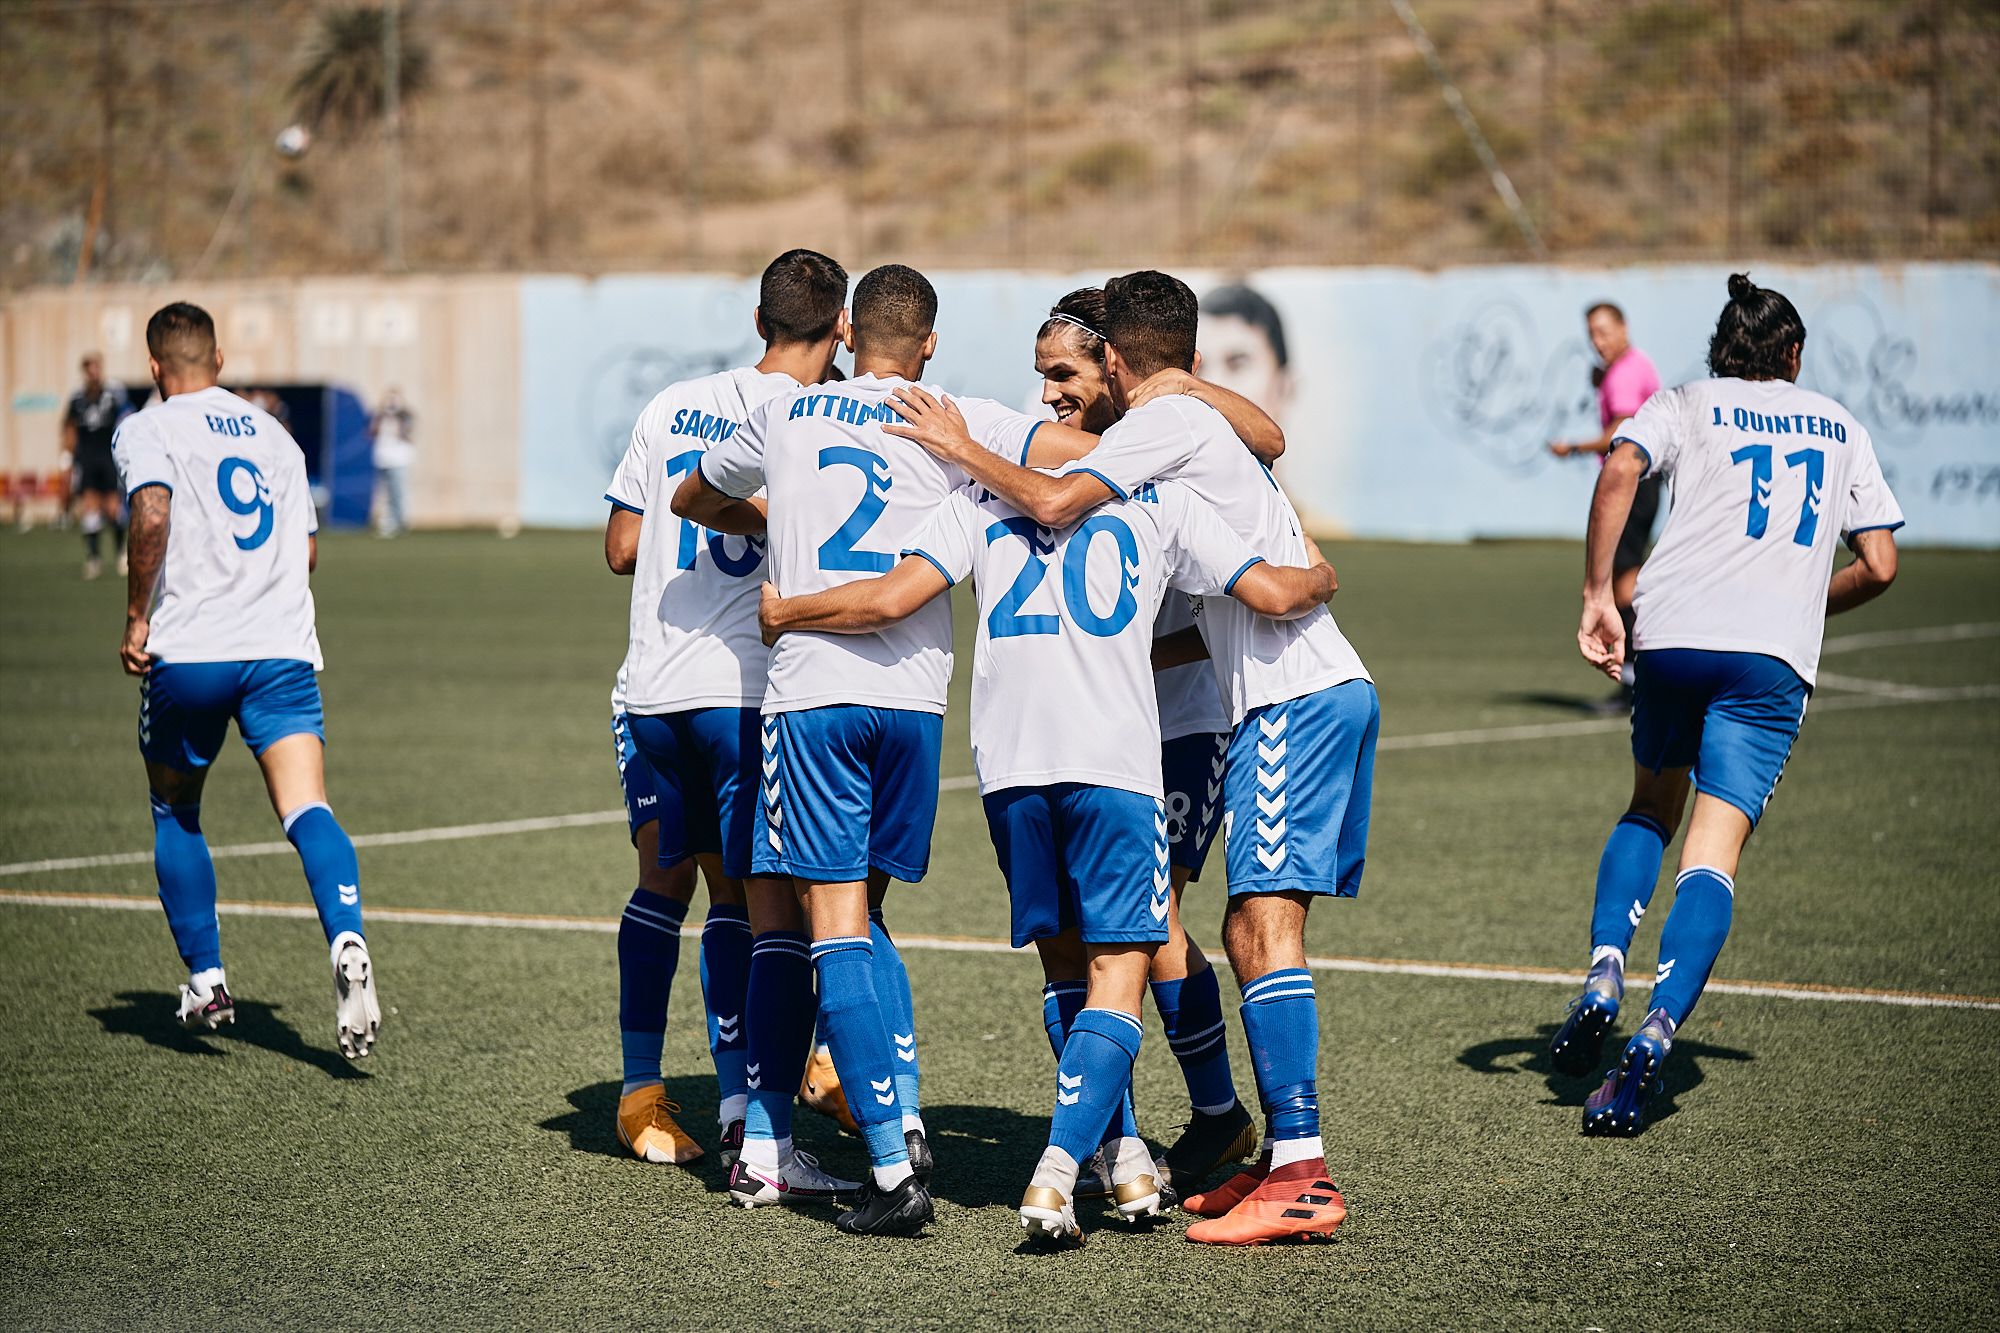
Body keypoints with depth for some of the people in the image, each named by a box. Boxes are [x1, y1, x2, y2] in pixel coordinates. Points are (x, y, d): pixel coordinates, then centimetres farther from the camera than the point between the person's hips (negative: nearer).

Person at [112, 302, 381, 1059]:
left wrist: (137, 618, -9)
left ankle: (206, 981, 18)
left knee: (175, 814, 18)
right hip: (282, 648, 3)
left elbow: (153, 513, -17)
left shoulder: (146, 431, 2)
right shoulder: (273, 435, 19)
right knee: (307, 809, -11)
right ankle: (347, 945, -36)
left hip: (187, 654, -3)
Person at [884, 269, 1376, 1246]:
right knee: (1254, 930, 10)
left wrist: (958, 447, -5)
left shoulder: (1162, 423, -3)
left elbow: (1053, 503, -18)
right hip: (1330, 688, 10)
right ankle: (1283, 1160, 9)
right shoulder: (1213, 424, 26)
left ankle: (1302, 1175, -21)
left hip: (1295, 697, -10)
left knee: (1264, 921, -15)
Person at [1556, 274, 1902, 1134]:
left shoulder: (1686, 405, 15)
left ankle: (1604, 975, 4)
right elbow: (1879, 566, 16)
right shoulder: (1841, 427, 21)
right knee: (1714, 850, -6)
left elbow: (1620, 469, -7)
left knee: (1653, 804, 25)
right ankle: (1653, 1036, -26)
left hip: (1674, 635, 1)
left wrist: (1598, 594, -5)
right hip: (1776, 655, -1)